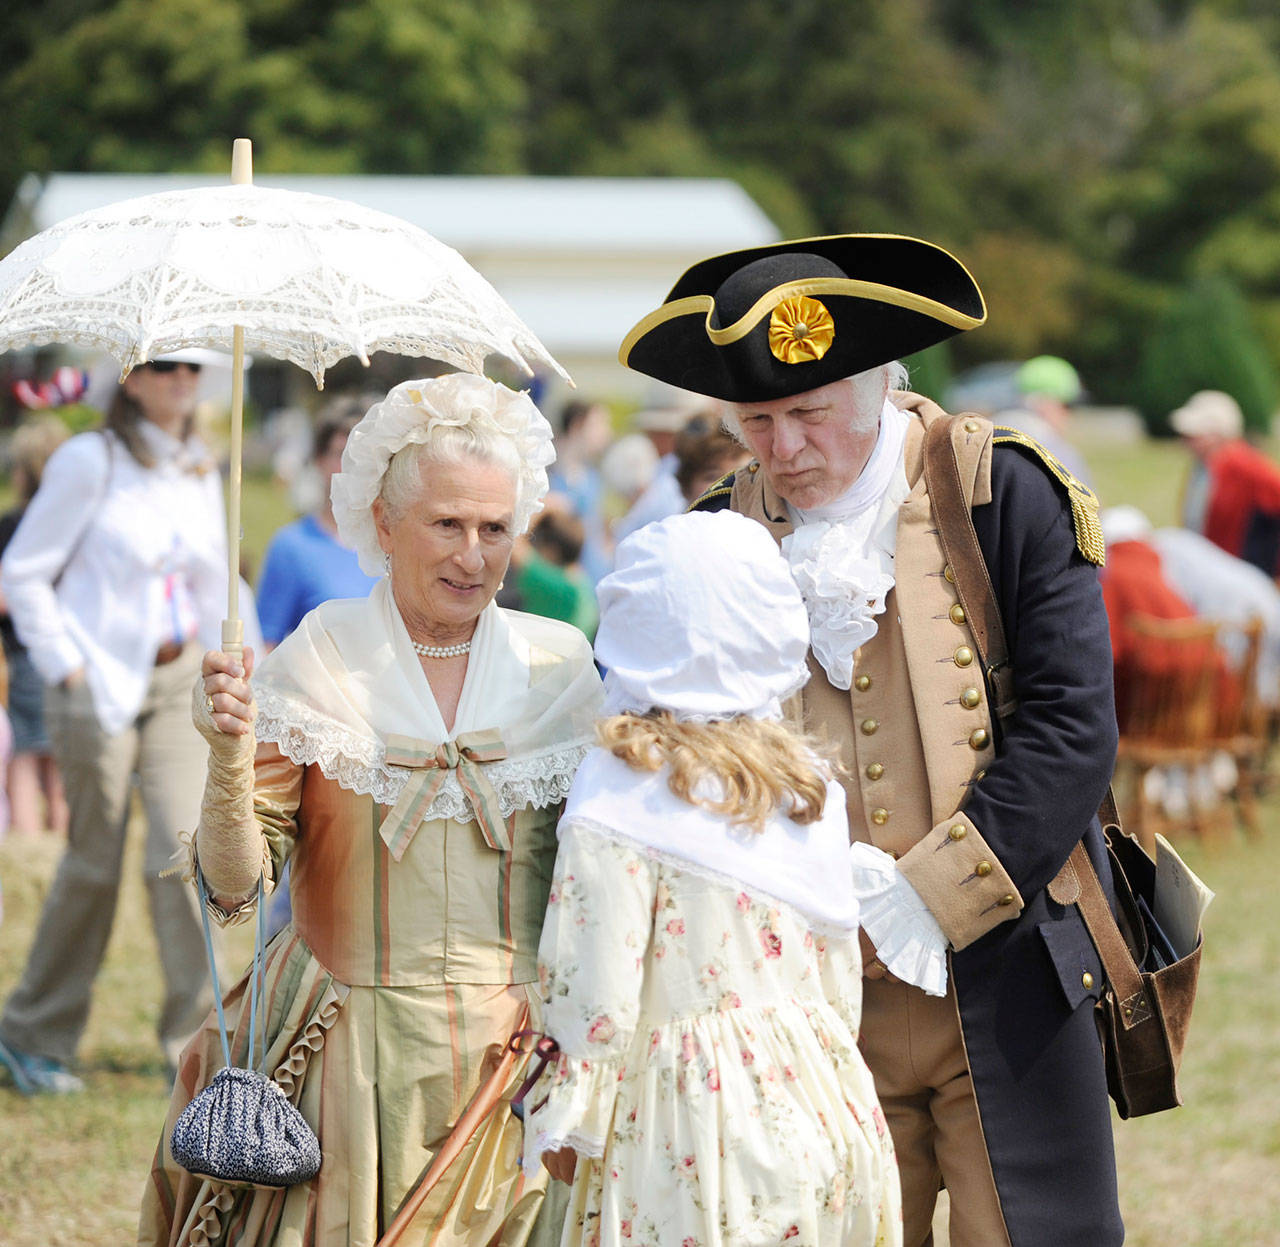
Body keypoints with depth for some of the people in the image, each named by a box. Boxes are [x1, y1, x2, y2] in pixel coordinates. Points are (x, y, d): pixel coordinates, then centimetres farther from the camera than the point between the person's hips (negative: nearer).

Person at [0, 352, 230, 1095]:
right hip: (102, 682, -5)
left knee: (188, 851, -8)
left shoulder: (200, 470, 11)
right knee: (94, 863, 2)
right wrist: (64, 666, -10)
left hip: (180, 679, 5)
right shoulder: (89, 462, -7)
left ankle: (196, 1042, -4)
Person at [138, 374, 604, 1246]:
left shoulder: (562, 663, 3)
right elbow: (234, 889, -8)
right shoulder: (316, 662, -4)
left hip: (517, 1045, 2)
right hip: (349, 1054, -2)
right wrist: (230, 757, -22)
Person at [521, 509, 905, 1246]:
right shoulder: (807, 783, 6)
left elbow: (596, 995, -12)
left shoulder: (622, 793, -12)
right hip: (816, 1100, 6)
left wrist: (566, 1124, 0)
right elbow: (841, 971, 11)